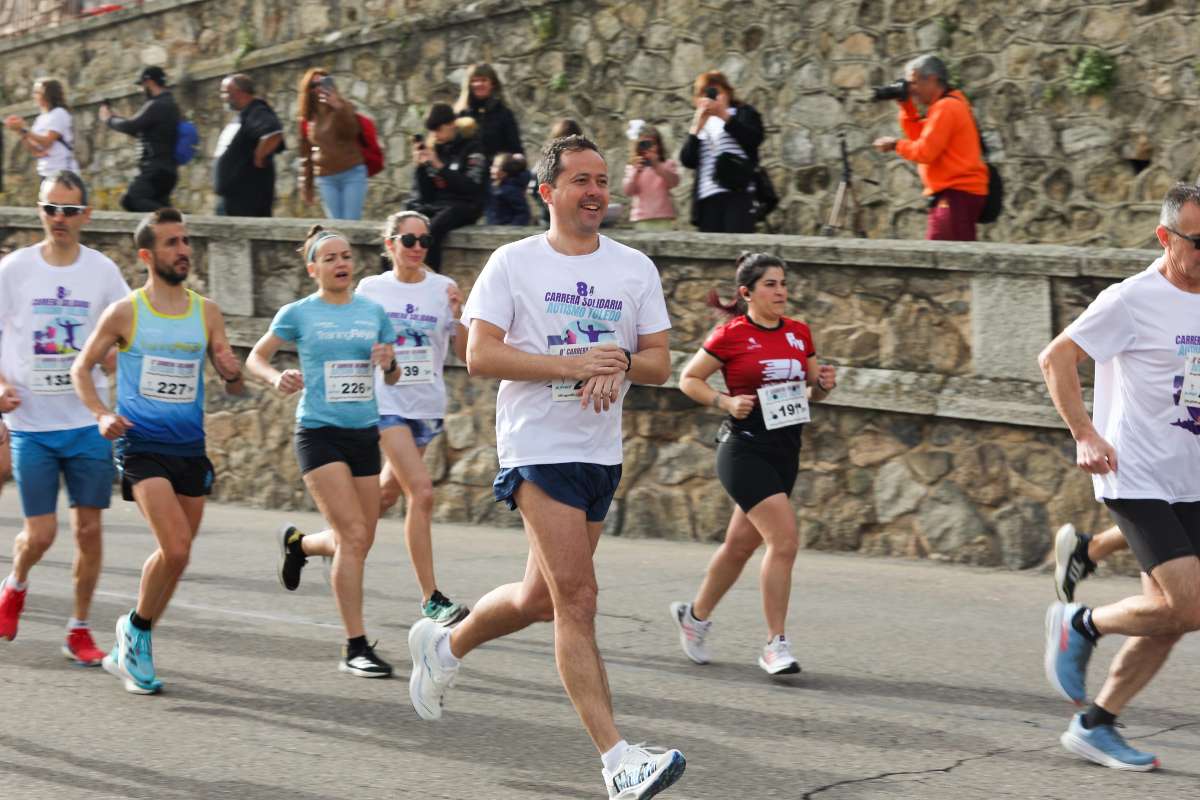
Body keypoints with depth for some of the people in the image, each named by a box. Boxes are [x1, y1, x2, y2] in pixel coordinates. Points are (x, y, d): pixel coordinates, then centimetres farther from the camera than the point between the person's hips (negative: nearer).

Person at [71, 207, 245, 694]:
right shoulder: (124, 313, -4)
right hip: (141, 447, -5)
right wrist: (100, 414, -10)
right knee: (176, 550, -19)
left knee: (176, 555, 10)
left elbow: (235, 388, 9)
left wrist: (233, 374, -14)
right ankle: (137, 628, 4)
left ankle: (129, 649, 28)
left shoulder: (207, 313, 6)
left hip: (190, 448, 5)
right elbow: (82, 368, 7)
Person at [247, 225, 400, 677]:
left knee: (359, 541, 7)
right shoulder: (299, 314, 0)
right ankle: (356, 648, -10)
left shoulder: (373, 312, 9)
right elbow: (255, 358, 10)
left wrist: (389, 362, -7)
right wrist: (275, 378, -12)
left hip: (364, 432, 5)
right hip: (319, 432, -5)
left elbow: (393, 378, 16)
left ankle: (297, 543, 41)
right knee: (353, 536, -15)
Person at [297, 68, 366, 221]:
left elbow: (352, 131, -19)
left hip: (352, 174, -3)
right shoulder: (307, 120, 8)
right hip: (326, 179, 3)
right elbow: (305, 154, 15)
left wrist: (339, 107, -29)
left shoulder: (343, 107, 0)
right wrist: (306, 185, 14)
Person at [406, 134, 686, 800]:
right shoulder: (513, 263, -3)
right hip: (537, 447, -6)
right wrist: (573, 365, -19)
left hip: (602, 453, 6)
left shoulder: (635, 268, 9)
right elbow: (480, 354, -11)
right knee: (578, 601, -13)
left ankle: (444, 647, 43)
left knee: (542, 598, 15)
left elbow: (659, 363, 8)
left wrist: (621, 363, -16)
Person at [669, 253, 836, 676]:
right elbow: (688, 379, 0)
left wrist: (824, 383, -4)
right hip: (745, 450, -7)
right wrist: (726, 402, -14)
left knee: (742, 544, 15)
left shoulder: (799, 333, 8)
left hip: (786, 451, 7)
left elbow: (812, 392, 18)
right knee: (785, 538, -18)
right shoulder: (731, 335, -8)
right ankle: (775, 645, -10)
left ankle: (695, 615, 37)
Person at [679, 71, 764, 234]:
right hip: (708, 198, 5)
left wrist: (724, 115, -15)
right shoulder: (700, 124, 24)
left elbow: (754, 139, -9)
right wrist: (696, 128, -2)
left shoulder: (744, 113, 13)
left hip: (737, 194, -5)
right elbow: (688, 160, 10)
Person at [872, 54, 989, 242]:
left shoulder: (945, 107, -13)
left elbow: (925, 151, -18)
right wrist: (906, 106, 13)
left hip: (957, 193, -10)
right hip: (959, 192, 10)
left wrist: (896, 145, -3)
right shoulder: (949, 104, 20)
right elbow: (920, 137, 22)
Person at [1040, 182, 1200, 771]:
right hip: (1136, 479, -7)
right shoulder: (1134, 300, -12)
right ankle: (1079, 624, 8)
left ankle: (1095, 726, 17)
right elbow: (1056, 358, -10)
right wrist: (1085, 434, -19)